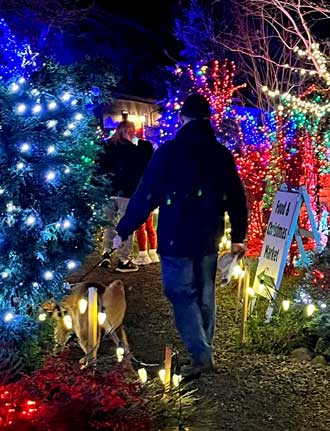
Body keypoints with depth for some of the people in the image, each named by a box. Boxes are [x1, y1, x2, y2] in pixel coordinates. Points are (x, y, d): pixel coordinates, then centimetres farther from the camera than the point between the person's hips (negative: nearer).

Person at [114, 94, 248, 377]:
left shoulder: (168, 151, -10)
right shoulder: (223, 154, 4)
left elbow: (145, 195, -10)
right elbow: (237, 199, 8)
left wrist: (123, 231, -3)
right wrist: (238, 237, 19)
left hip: (176, 239, -5)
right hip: (209, 239, 5)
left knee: (182, 295, 2)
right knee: (205, 296, 14)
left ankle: (202, 356, -6)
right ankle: (204, 352, 24)